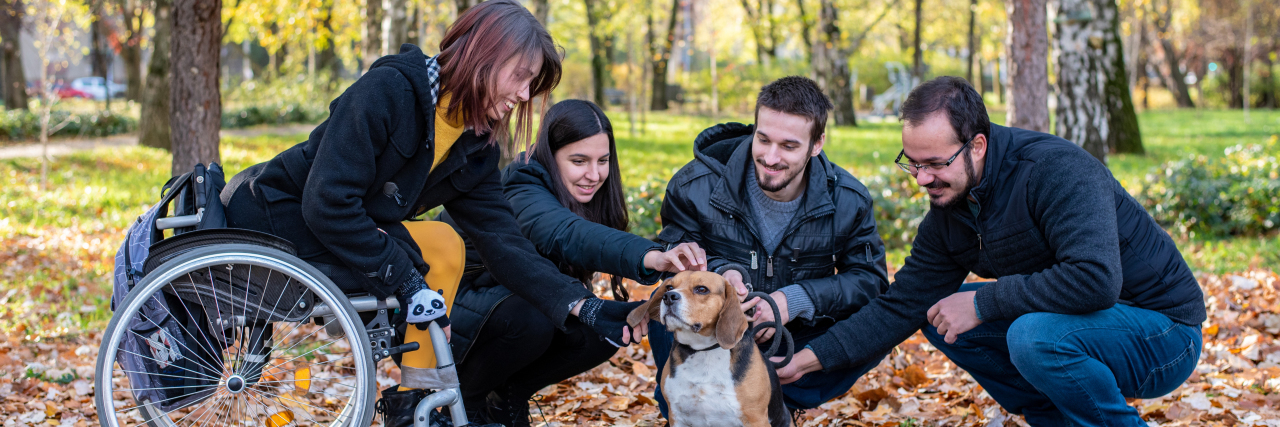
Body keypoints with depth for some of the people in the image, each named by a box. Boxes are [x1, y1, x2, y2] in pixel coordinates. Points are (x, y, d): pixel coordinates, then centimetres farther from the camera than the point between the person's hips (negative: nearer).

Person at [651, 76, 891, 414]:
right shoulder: (696, 187, -16)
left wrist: (795, 300, -27)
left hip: (797, 338, 2)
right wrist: (719, 272, -32)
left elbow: (869, 278, -11)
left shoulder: (848, 201, -11)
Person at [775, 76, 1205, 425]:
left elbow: (1095, 279, -38)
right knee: (940, 316, 4)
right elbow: (901, 305, 4)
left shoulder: (1057, 169, -25)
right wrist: (808, 359, -6)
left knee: (1035, 334, -35)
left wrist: (983, 303, -27)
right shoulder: (947, 214, 0)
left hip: (1163, 329, -8)